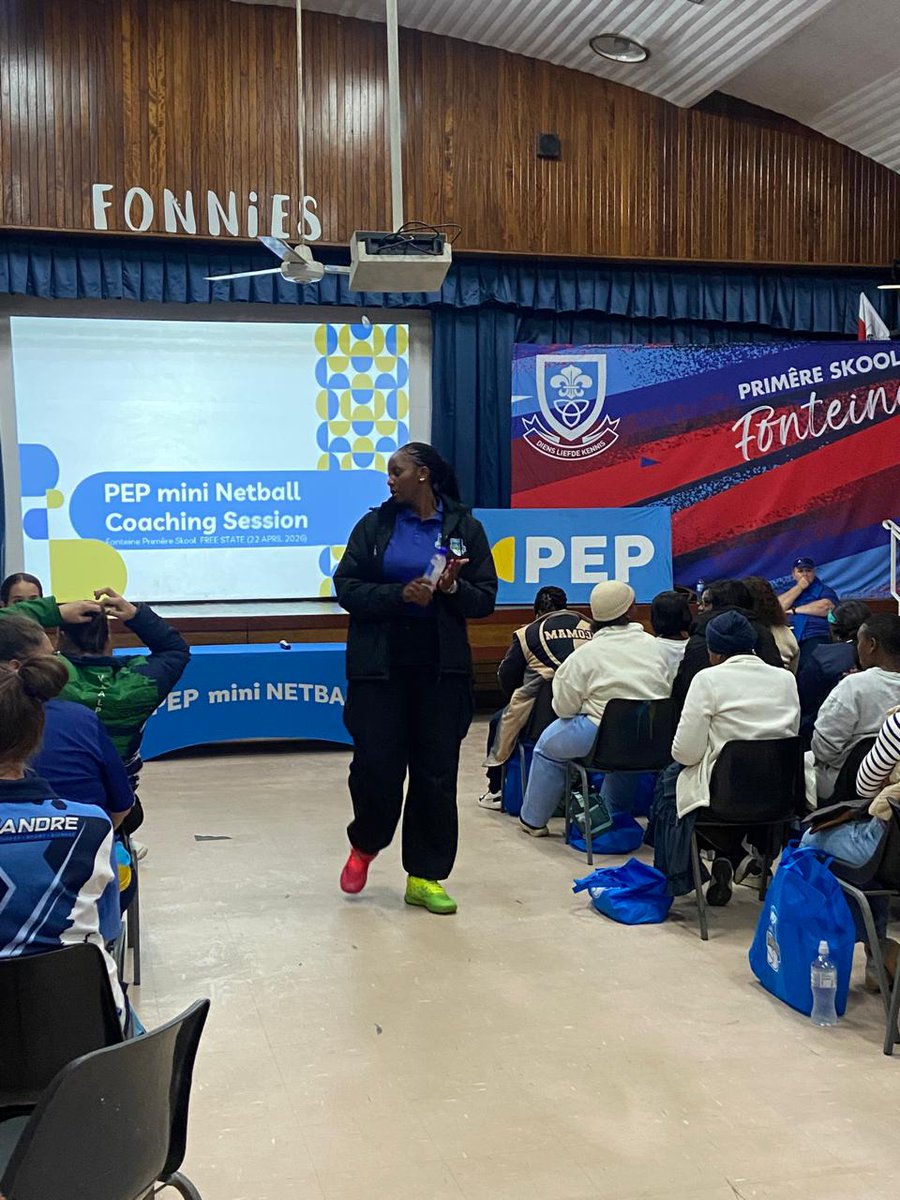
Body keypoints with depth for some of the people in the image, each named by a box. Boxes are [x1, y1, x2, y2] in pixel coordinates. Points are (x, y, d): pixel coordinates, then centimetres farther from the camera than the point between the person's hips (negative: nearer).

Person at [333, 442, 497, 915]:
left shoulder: (464, 527, 5)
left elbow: (485, 599, 5)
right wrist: (401, 594, -17)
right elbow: (346, 589, -2)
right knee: (376, 766, -4)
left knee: (436, 773, 3)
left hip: (440, 668, 1)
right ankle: (364, 845, 27)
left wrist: (453, 588, -16)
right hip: (379, 666, -1)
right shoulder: (374, 525, 4)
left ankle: (425, 876, 15)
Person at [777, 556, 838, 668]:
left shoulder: (824, 590, 16)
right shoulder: (788, 591, 25)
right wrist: (799, 587, 5)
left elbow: (826, 607, -5)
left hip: (815, 638, -2)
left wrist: (794, 610, 4)